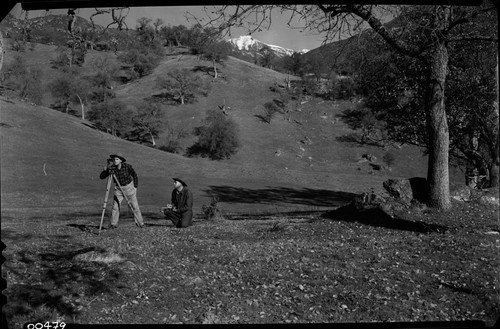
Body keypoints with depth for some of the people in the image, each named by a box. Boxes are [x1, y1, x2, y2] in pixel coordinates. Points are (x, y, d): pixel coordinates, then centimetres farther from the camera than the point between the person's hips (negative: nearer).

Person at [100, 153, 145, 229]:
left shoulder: (127, 166, -17)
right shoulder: (111, 168, -13)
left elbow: (134, 176, -4)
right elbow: (101, 177, -13)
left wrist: (135, 187, -6)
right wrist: (105, 170, -31)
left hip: (129, 187, -2)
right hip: (118, 189, 2)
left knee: (134, 206, 1)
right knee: (115, 206, -7)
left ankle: (140, 223, 12)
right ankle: (114, 224, 3)